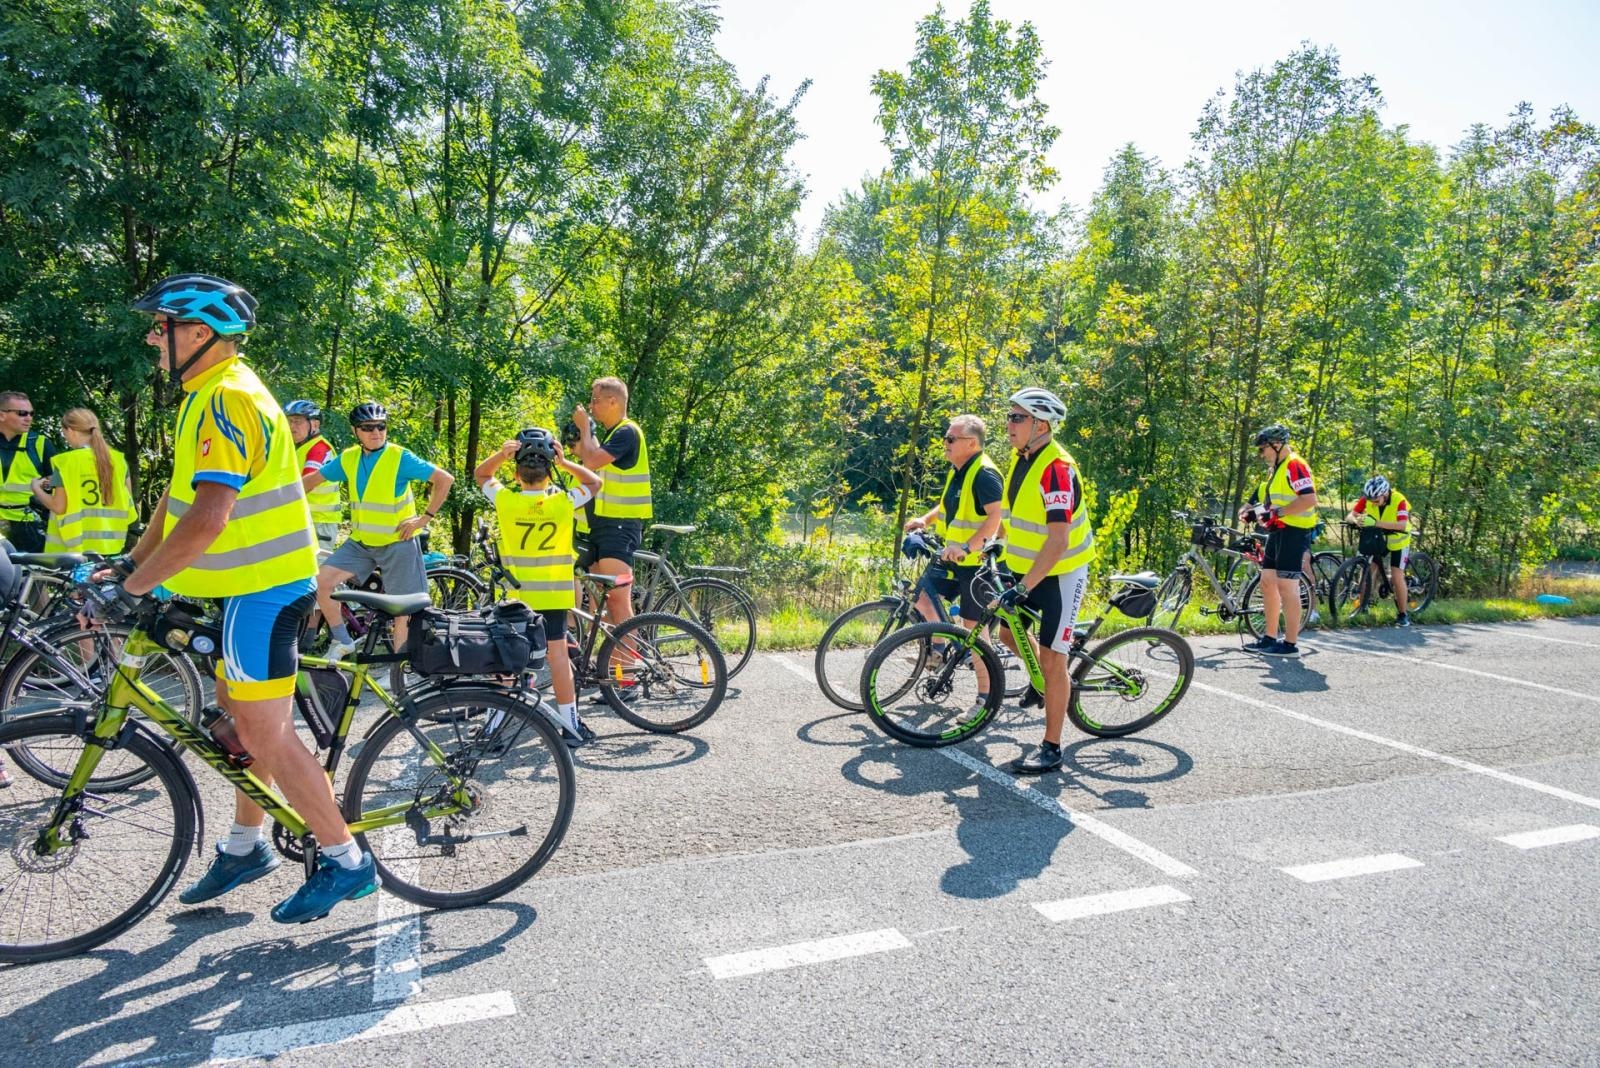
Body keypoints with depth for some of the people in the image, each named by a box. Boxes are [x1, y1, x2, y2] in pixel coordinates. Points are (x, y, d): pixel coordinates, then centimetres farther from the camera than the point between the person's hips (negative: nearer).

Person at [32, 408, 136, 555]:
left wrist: (37, 489, 9)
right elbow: (127, 500, 11)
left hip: (74, 544, -4)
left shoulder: (67, 462, -9)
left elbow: (58, 507, -8)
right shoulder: (118, 460, 4)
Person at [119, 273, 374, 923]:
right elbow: (179, 495, 19)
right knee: (241, 721, 19)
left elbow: (206, 520, -29)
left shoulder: (228, 400, -21)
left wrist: (136, 586, -18)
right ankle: (246, 846, 35)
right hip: (245, 584, 10)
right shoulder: (208, 394, 13)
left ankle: (345, 861, 6)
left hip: (262, 589, -10)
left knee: (265, 736, -5)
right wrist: (127, 566, 17)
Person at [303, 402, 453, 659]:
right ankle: (342, 642, 6)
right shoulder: (348, 458, 1)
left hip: (397, 543, -4)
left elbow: (445, 479, -15)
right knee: (322, 581, -12)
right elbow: (312, 480, 12)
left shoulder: (400, 457, -13)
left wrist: (425, 517, -14)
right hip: (360, 542, 5)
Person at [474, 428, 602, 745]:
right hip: (555, 595, 0)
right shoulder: (564, 503, -10)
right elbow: (594, 482, 8)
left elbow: (480, 475, 10)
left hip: (516, 597, 0)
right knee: (558, 655, 4)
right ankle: (570, 724, 7)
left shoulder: (505, 501, -9)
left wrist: (502, 454, -6)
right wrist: (564, 462, -2)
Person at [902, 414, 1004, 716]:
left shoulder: (984, 473, -18)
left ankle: (986, 694, 10)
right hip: (952, 557, 8)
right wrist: (924, 520, 9)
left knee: (974, 627, -2)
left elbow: (995, 516, -29)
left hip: (976, 561, -8)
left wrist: (967, 547, -37)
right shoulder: (956, 471, 11)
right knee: (921, 596, 2)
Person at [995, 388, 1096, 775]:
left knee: (1051, 658, -3)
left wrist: (1023, 588, -30)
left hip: (1062, 573, -8)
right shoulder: (1021, 458, 2)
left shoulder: (1057, 468, -25)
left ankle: (1052, 749, 7)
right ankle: (1053, 682, 41)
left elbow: (1057, 541, -29)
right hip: (1028, 568, 8)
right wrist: (1000, 549, 15)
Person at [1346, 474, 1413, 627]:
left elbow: (1402, 525, -43)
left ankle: (1403, 614, 3)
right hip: (1377, 539, 4)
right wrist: (1357, 521, -44)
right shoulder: (1367, 499, -19)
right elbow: (1350, 515, -19)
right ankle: (1364, 604, 12)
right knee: (1368, 570, -4)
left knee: (1396, 577, -9)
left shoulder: (1398, 500, -31)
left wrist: (1375, 523, -53)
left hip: (1397, 541, -4)